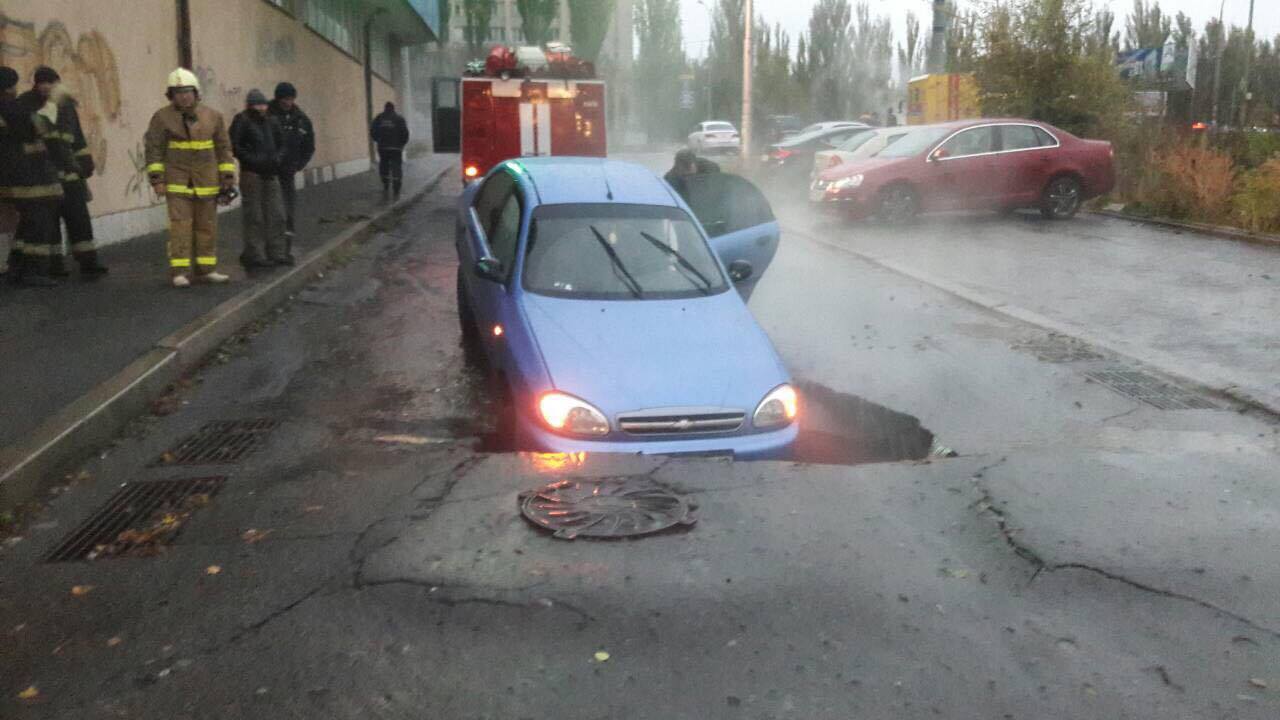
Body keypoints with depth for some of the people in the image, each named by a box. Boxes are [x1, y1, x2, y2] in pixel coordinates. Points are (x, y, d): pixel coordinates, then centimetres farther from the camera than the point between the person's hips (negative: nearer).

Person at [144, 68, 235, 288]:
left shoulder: (213, 116, 6)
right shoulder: (162, 117, -2)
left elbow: (224, 148, 10)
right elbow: (154, 149, -2)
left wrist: (228, 177, 6)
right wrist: (156, 179, -8)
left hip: (207, 183, 3)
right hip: (177, 182, -3)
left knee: (207, 226, 7)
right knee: (180, 225, -8)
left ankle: (206, 269, 15)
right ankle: (179, 272, -7)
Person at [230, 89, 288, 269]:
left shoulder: (271, 121, 13)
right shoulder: (241, 121, -6)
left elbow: (281, 144, 19)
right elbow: (234, 146, -12)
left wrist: (276, 159, 0)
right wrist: (254, 161, -17)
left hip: (270, 174, 6)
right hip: (251, 174, -6)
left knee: (275, 215, 8)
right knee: (254, 217, -3)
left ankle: (276, 253, 15)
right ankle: (255, 255, 2)